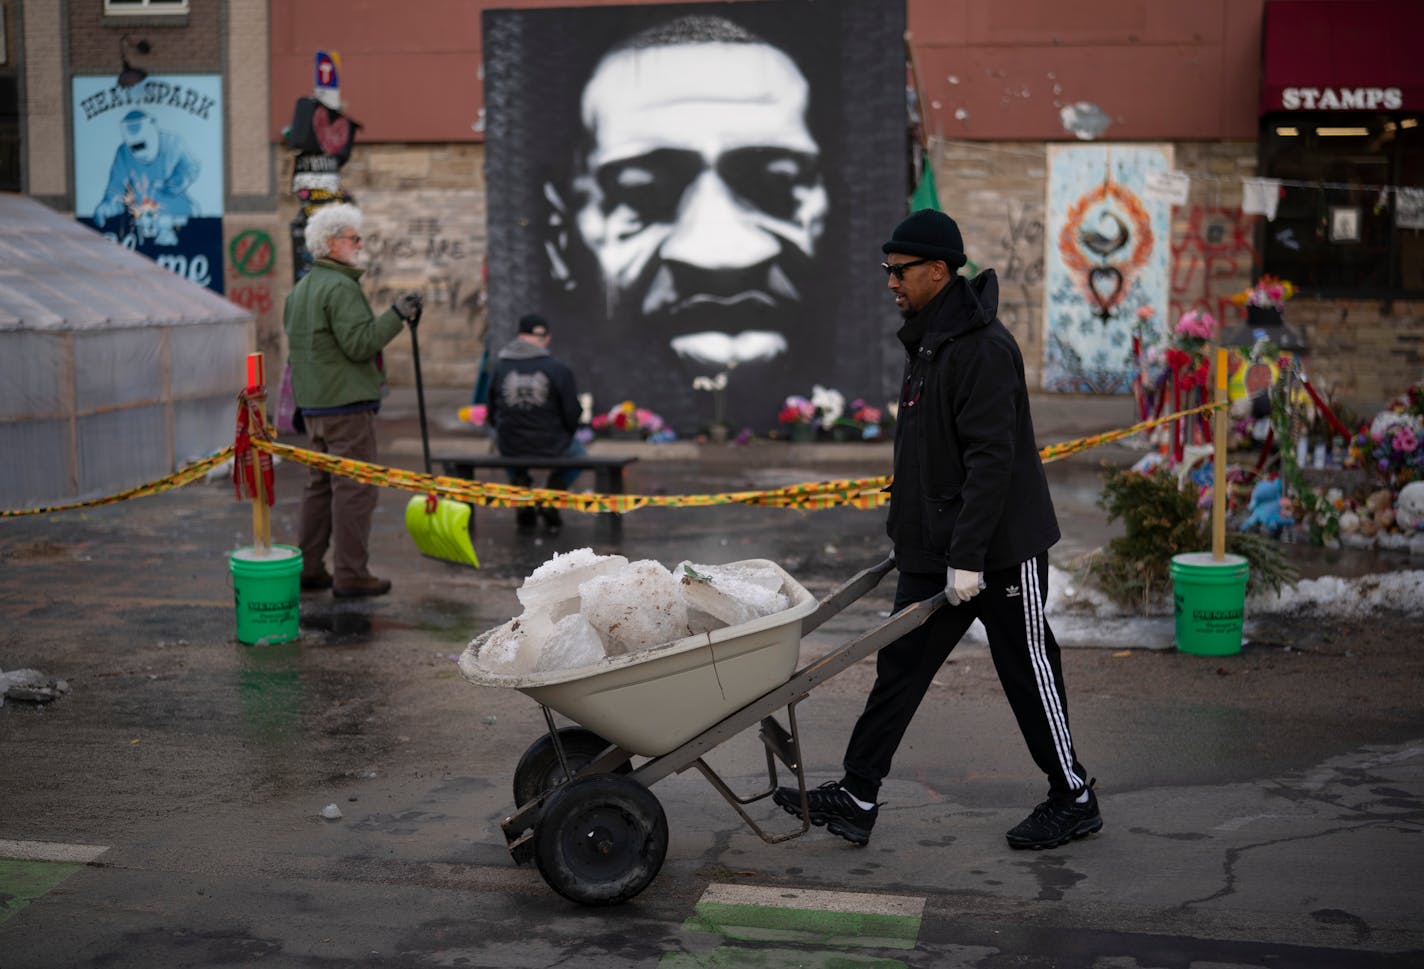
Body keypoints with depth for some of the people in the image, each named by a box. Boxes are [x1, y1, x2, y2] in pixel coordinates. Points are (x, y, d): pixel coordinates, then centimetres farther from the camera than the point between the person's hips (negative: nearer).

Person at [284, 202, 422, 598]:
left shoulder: (301, 289, 17)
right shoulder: (340, 287, -15)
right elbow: (360, 343, -21)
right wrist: (396, 315, -16)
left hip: (314, 403, 10)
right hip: (347, 403, -10)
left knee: (321, 484, 14)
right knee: (355, 487, -6)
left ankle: (308, 568, 17)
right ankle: (350, 575, -4)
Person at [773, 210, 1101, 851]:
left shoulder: (983, 348, -20)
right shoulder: (927, 341, 12)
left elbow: (991, 459, -25)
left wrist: (968, 558, -26)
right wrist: (904, 528, 21)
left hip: (1001, 548, -9)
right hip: (931, 549, 9)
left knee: (1029, 673, 4)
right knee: (900, 666, 7)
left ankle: (1074, 799, 21)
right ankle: (856, 798, 11)